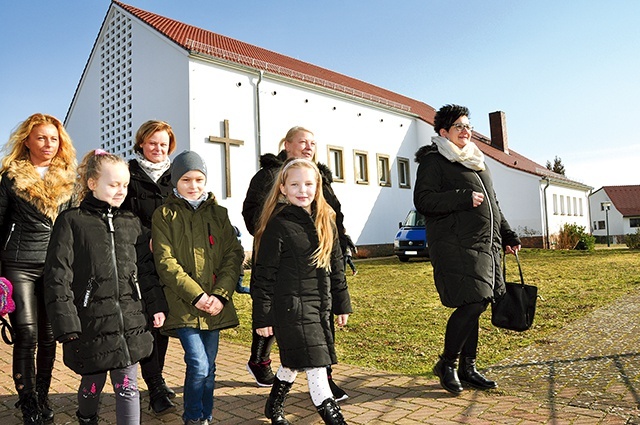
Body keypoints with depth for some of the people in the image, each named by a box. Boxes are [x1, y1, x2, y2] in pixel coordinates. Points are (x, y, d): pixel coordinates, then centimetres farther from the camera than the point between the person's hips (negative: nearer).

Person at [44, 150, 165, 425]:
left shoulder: (132, 223, 9)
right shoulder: (71, 221, -4)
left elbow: (146, 268, 12)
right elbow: (57, 276, -8)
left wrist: (156, 306, 8)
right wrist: (66, 324, -13)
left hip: (129, 323, 2)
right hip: (91, 324, -2)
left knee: (128, 386, 5)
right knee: (92, 385, 17)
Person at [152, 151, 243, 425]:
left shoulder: (218, 213, 9)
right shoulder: (165, 215, 0)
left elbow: (234, 255, 2)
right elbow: (165, 262, -8)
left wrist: (220, 294, -10)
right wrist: (196, 294, -16)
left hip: (215, 304, 3)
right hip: (183, 305, -3)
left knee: (209, 368, 12)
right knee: (198, 365, -8)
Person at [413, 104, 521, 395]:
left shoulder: (477, 161, 23)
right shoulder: (433, 161, -2)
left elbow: (492, 204, 29)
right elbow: (423, 200, -15)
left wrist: (507, 236, 27)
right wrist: (464, 198, -19)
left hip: (485, 246, 8)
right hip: (454, 247, -8)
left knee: (475, 306, 8)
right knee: (471, 305, -13)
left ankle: (468, 368, 20)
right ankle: (446, 364, 6)